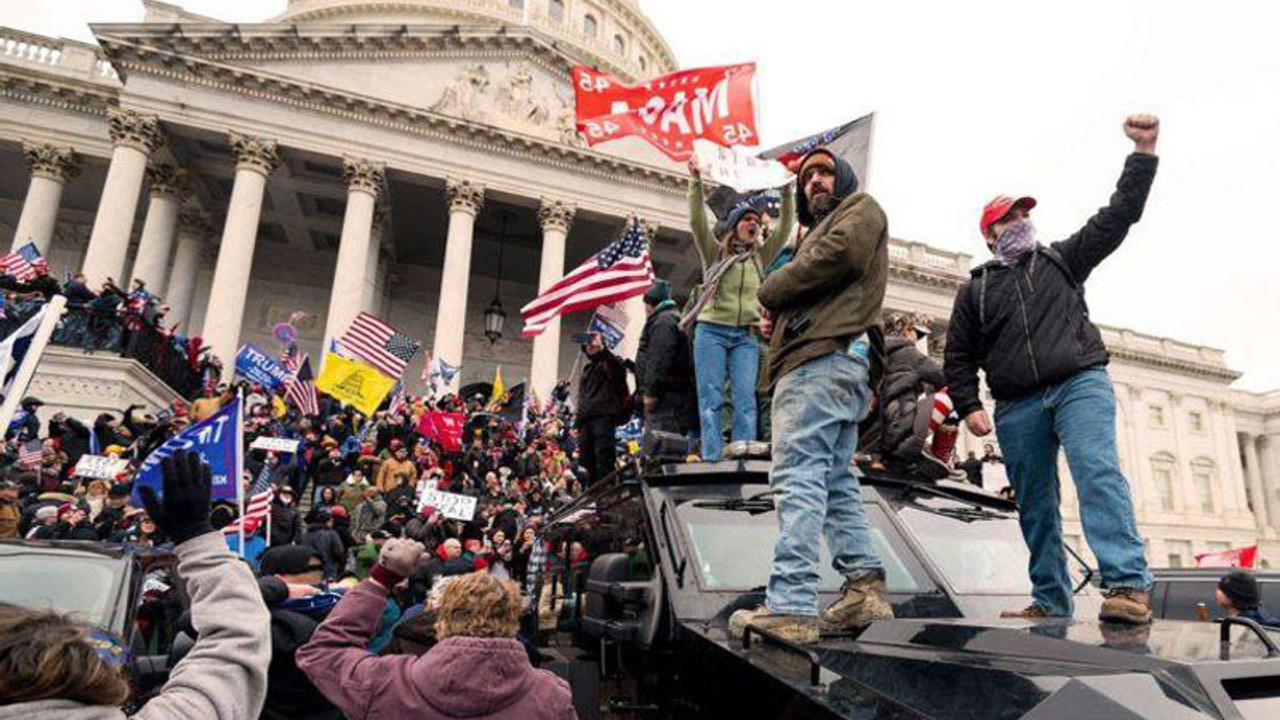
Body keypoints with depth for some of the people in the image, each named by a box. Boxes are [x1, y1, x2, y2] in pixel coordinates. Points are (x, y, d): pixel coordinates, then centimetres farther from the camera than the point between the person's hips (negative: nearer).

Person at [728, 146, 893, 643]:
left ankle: (790, 605, -23)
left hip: (826, 358, -11)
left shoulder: (861, 210, 12)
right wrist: (780, 296, 0)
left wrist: (771, 288, 1)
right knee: (834, 480, 8)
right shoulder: (820, 231, 38)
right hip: (822, 363, 11)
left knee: (798, 475, -19)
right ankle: (864, 586, 8)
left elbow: (833, 257, -11)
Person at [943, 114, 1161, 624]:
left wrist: (1143, 152, 2)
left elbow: (1117, 217, 10)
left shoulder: (1061, 259, 19)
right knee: (1034, 507, 3)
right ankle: (1051, 603, 10)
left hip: (1080, 383, -1)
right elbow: (958, 357, 14)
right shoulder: (975, 291, 17)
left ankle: (1128, 585, -29)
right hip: (1017, 407, 2)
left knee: (1098, 472, -23)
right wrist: (968, 407, 1)